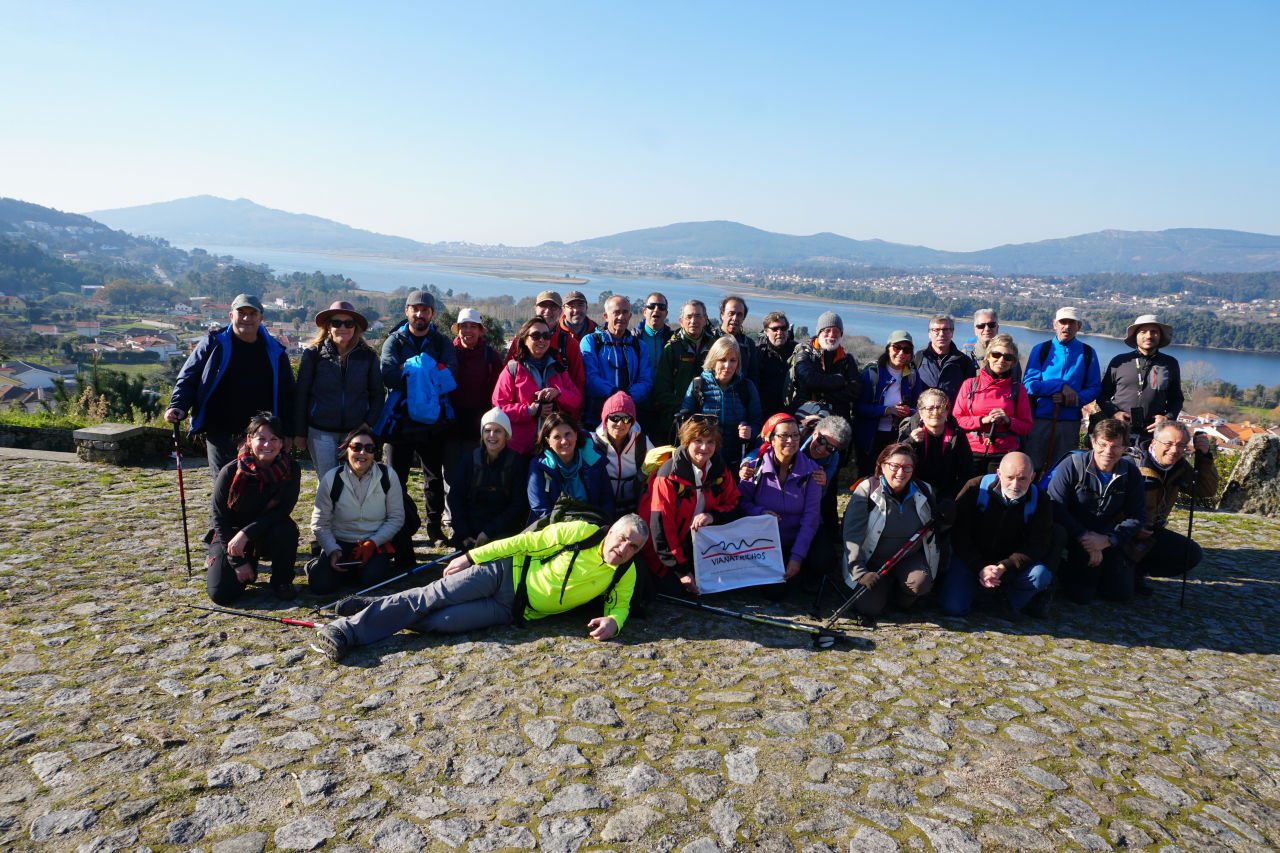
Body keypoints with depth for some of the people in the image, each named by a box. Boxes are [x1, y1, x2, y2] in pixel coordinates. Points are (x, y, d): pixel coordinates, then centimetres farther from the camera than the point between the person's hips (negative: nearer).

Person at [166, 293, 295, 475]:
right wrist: (178, 406, -14)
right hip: (220, 435, -1)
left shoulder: (274, 351, 5)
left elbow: (286, 394, 10)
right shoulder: (214, 343, 1)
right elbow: (187, 379, 4)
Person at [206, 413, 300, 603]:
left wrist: (246, 534, -31)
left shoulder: (290, 470, -14)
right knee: (221, 593, -17)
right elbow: (220, 520, -11)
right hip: (230, 536, 0)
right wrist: (238, 562, -13)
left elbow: (282, 511, -20)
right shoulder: (230, 472, -17)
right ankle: (218, 561, 19)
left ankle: (281, 581, -8)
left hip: (267, 536, 1)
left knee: (286, 529, -33)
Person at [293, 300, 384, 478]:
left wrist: (369, 425, -4)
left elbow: (377, 394, 6)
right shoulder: (313, 354, -2)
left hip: (356, 431, 1)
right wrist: (299, 433, 1)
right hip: (321, 432, -1)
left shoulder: (368, 356, 1)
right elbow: (301, 395, 1)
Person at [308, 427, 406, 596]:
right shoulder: (331, 479, -8)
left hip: (376, 542, -1)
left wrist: (373, 543, -16)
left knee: (371, 578, -29)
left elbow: (396, 518, -5)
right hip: (340, 542, 1)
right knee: (320, 584, -20)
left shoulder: (388, 476, -9)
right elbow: (320, 523, -2)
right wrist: (332, 550, -16)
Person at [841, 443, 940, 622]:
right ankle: (885, 586, 18)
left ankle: (902, 597, 7)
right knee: (868, 607, -17)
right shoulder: (867, 489, -13)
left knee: (921, 583, -30)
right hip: (874, 560, -1)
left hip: (910, 558, 1)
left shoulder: (925, 491, -2)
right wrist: (860, 572, -22)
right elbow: (852, 534, -17)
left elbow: (933, 530, 11)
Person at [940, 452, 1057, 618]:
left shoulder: (1040, 502, -13)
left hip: (1010, 562, 1)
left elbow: (1036, 546, -16)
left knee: (1040, 575, -30)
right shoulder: (975, 489, -17)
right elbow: (959, 535, -14)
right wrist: (980, 568, -25)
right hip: (971, 559, -1)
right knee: (953, 607, -18)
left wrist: (1003, 568, -31)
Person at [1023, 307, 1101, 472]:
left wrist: (1075, 398, -14)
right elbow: (1028, 384, -5)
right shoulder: (1041, 350, 4)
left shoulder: (1087, 353, 7)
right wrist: (1062, 386, -12)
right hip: (1038, 419, -1)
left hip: (1069, 422, 1)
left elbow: (1094, 389, 5)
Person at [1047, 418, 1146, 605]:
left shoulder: (1131, 472, -4)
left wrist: (1107, 540, -20)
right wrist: (1084, 537, -25)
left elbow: (1137, 516, -5)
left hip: (1108, 540, 4)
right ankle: (1066, 570, 19)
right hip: (1073, 538, -4)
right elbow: (1055, 507, -21)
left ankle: (1096, 573, 31)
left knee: (1124, 594, 2)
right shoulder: (1072, 465, -16)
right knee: (1081, 595, -14)